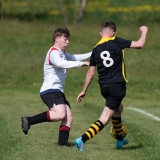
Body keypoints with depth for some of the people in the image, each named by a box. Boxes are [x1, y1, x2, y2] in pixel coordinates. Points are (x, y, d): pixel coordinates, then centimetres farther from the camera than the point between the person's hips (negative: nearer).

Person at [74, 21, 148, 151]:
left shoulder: (96, 49, 6)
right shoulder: (116, 42, -5)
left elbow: (91, 72, 7)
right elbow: (140, 45, -6)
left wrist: (84, 91, 15)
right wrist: (144, 32, 13)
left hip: (104, 88, 6)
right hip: (117, 86, -6)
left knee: (118, 108, 32)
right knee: (104, 120, -8)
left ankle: (120, 140, 45)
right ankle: (82, 139, -24)